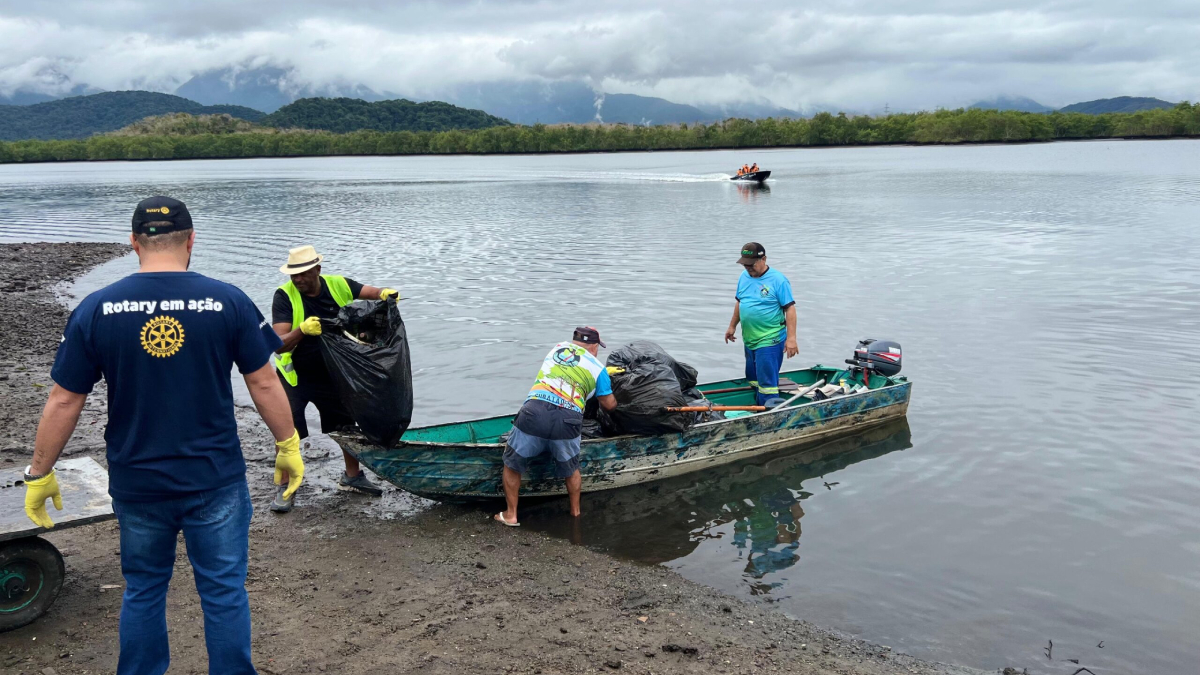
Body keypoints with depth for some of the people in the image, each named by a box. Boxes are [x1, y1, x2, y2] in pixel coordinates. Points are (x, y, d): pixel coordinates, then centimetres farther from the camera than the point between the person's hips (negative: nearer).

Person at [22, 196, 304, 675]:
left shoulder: (95, 309, -5)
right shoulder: (227, 301, -9)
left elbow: (64, 401, -2)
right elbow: (263, 384, -5)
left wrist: (39, 474, 9)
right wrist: (288, 447, 8)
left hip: (137, 484, 2)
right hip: (216, 481, -1)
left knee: (143, 591, 19)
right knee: (224, 591, 9)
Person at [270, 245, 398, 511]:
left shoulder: (338, 286, -12)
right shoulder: (284, 296, -22)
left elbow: (376, 293, -5)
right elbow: (279, 346, -28)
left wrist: (386, 294, -30)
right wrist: (301, 330, -49)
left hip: (331, 373, 4)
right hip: (294, 376, -4)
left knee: (348, 425, 13)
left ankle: (352, 476, 33)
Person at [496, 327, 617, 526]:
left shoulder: (557, 348, 23)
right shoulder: (598, 368, 14)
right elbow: (609, 404, 19)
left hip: (534, 412, 1)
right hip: (568, 420, -1)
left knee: (512, 464, 21)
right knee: (571, 469, 25)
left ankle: (511, 515, 25)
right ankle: (575, 512, 41)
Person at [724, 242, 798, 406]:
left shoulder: (778, 280, -14)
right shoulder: (744, 277, 6)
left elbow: (790, 308, -15)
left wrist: (791, 338, -19)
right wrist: (732, 326, 22)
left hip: (769, 341, -7)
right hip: (749, 340, 7)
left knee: (767, 382, -6)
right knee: (754, 380, 15)